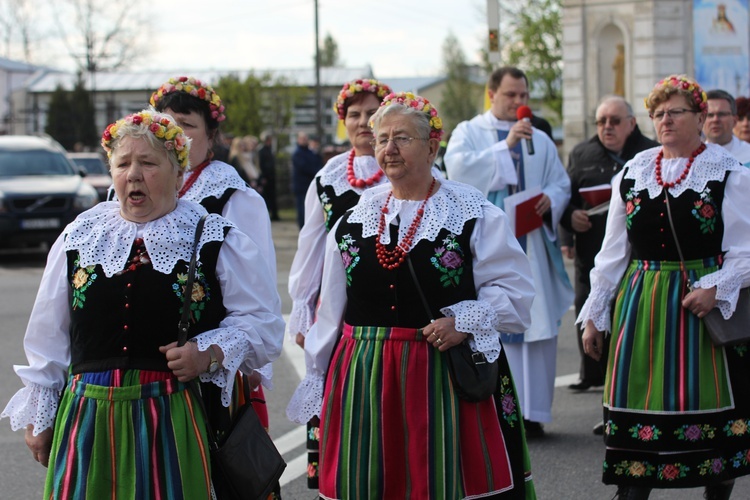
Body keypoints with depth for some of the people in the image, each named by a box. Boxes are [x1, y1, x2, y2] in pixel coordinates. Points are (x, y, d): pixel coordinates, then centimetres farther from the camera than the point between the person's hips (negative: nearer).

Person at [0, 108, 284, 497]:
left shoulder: (216, 242, 4)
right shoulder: (78, 239, 11)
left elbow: (262, 321, 5)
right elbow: (48, 338, 15)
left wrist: (210, 354, -11)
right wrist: (38, 418, 14)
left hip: (176, 419, -2)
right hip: (87, 418, 2)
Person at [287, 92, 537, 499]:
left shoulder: (472, 215, -1)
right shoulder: (353, 219, 11)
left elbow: (513, 290, -2)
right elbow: (332, 311, 15)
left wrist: (465, 321, -17)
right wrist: (319, 381, 15)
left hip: (447, 380, -3)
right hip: (363, 383, 3)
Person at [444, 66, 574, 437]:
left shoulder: (540, 140, 19)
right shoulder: (468, 132, 8)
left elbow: (562, 184, 15)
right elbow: (458, 167, -12)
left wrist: (550, 199, -8)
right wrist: (506, 145, -15)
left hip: (531, 246, 3)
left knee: (537, 327, -2)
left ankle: (531, 411, 4)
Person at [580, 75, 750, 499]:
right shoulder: (632, 174, 10)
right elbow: (613, 252, 12)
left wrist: (716, 288, -21)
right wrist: (593, 315, 9)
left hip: (701, 305, -3)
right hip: (639, 309, 3)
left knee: (707, 406, 3)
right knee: (636, 415, 1)